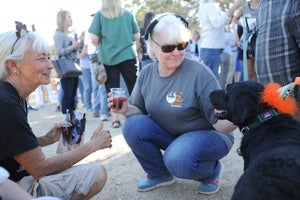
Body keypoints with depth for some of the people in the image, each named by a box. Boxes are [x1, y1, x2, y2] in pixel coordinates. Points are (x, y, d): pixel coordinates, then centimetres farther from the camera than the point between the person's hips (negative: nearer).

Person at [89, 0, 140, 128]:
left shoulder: (99, 15, 1)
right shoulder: (128, 14, 4)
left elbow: (94, 39, -5)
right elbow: (137, 37, 7)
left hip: (108, 58, 0)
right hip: (128, 56, 0)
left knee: (112, 89, 5)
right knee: (134, 88, 7)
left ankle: (115, 119, 5)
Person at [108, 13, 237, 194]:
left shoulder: (200, 73, -23)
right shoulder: (147, 73, -6)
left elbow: (219, 123, -22)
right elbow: (140, 110, 6)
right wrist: (126, 109, -16)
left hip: (207, 135, -5)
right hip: (171, 135, 5)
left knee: (178, 160, -35)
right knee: (133, 126, -18)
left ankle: (212, 171, 2)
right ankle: (159, 174, 6)